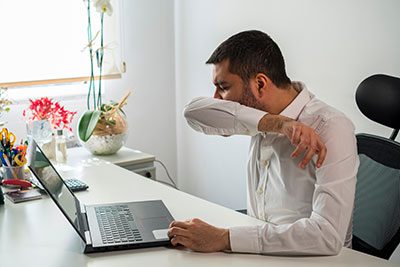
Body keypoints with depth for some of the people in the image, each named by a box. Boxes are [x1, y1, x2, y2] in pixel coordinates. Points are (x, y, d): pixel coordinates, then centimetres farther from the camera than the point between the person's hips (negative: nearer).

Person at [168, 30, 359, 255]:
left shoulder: (331, 128, -20)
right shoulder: (263, 110, 0)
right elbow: (194, 112, -14)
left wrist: (223, 238, -31)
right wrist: (275, 123, -27)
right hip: (256, 253, 6)